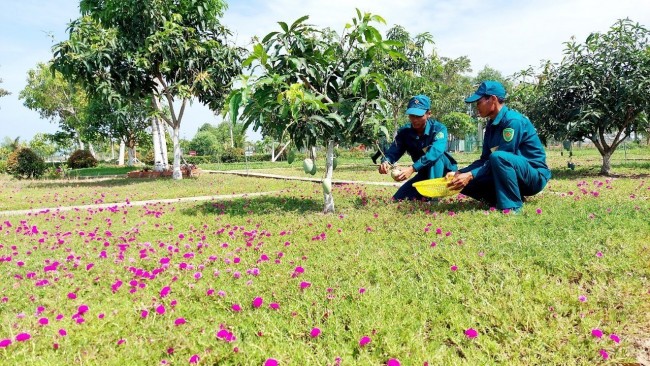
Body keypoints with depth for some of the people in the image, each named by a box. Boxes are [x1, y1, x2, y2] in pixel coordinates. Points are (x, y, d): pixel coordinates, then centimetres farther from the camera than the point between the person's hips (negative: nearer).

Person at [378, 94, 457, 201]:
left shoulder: (439, 129, -24)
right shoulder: (404, 131, -9)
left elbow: (435, 151, -42)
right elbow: (393, 151, -23)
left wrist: (412, 169, -56)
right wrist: (385, 162, -48)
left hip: (445, 172, -4)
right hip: (424, 173, 4)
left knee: (435, 157, -36)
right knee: (398, 199, -7)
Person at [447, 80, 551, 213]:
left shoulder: (513, 120, -19)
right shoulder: (491, 125, 7)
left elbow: (499, 157, -24)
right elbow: (485, 159, 7)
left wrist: (471, 175, -28)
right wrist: (460, 173, -6)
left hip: (535, 176, -8)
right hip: (509, 176, 8)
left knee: (498, 157, -36)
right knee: (466, 182, -7)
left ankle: (512, 206, -23)